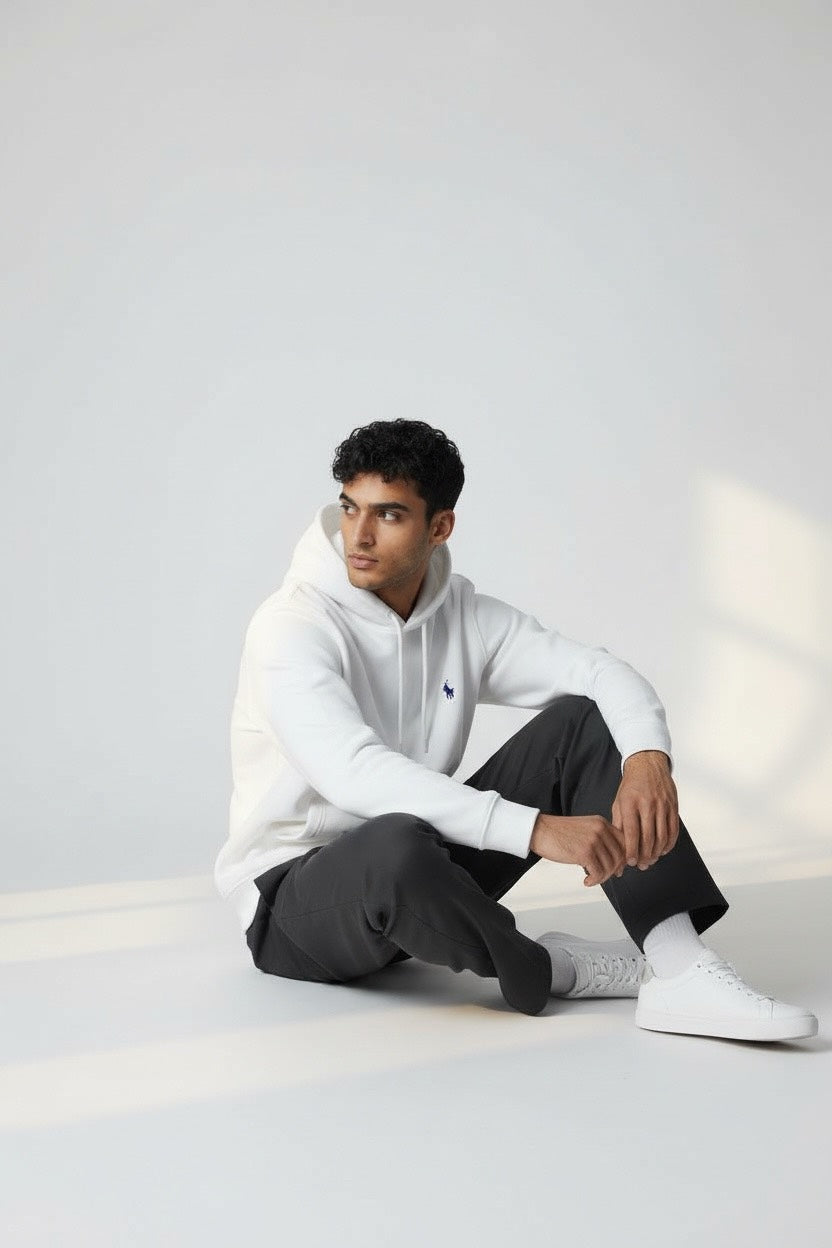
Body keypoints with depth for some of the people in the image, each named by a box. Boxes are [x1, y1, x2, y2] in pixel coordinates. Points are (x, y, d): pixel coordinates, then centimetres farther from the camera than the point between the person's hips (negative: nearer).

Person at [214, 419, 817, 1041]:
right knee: (397, 846, -42)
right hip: (294, 896, -5)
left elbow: (600, 669, -4)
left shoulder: (466, 616, 1)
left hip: (419, 872, 6)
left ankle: (681, 970, -21)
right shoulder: (291, 627, -18)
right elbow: (355, 773, -33)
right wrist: (537, 828, -40)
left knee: (581, 722, -9)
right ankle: (542, 970, -12)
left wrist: (647, 757, -27)